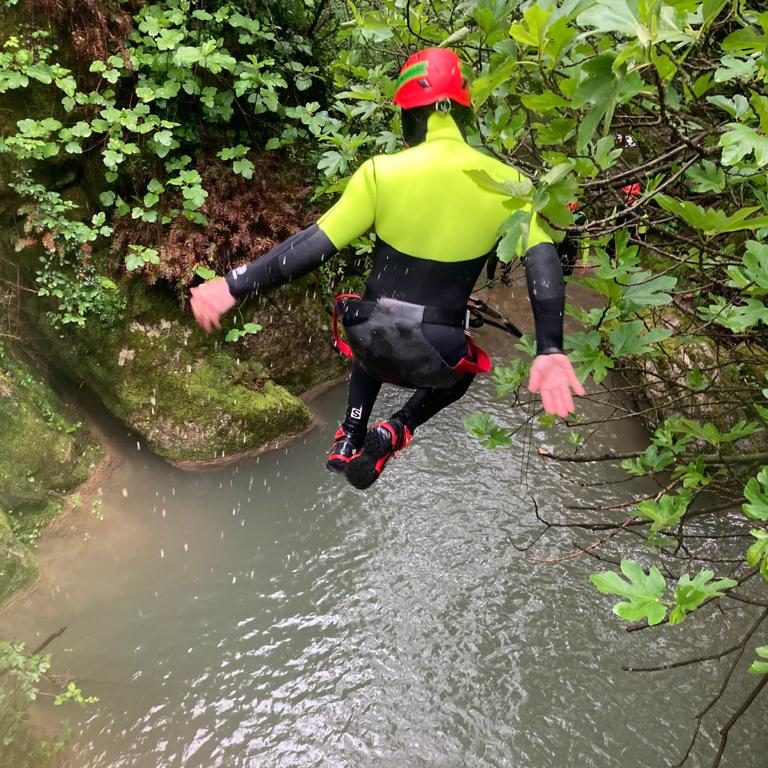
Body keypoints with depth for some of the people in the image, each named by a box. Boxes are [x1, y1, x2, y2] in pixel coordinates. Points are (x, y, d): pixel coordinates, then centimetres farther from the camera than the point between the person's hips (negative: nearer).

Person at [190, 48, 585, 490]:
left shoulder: (382, 171, -11)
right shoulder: (505, 182, -6)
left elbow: (316, 246, -13)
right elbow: (544, 263, -15)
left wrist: (235, 286, -6)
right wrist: (551, 352, -15)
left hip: (373, 340, 1)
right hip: (435, 354, -1)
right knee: (466, 367, 36)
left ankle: (351, 438, 32)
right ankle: (396, 433, 12)